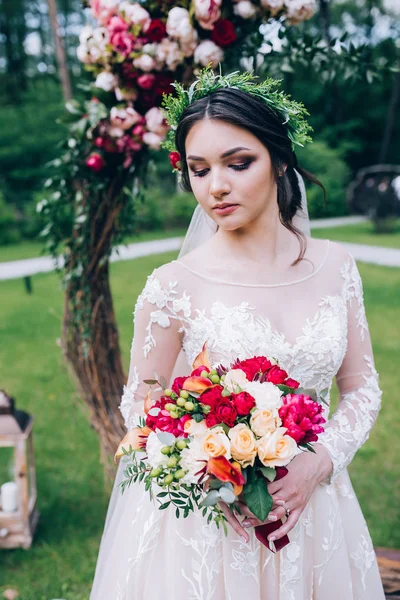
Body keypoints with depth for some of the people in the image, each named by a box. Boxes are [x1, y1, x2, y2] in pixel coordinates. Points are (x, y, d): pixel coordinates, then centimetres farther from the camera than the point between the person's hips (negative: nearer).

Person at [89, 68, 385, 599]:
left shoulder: (335, 265, -6)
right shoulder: (172, 287, -15)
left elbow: (362, 387, 2)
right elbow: (140, 404, -5)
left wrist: (320, 461, -14)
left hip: (308, 499, 3)